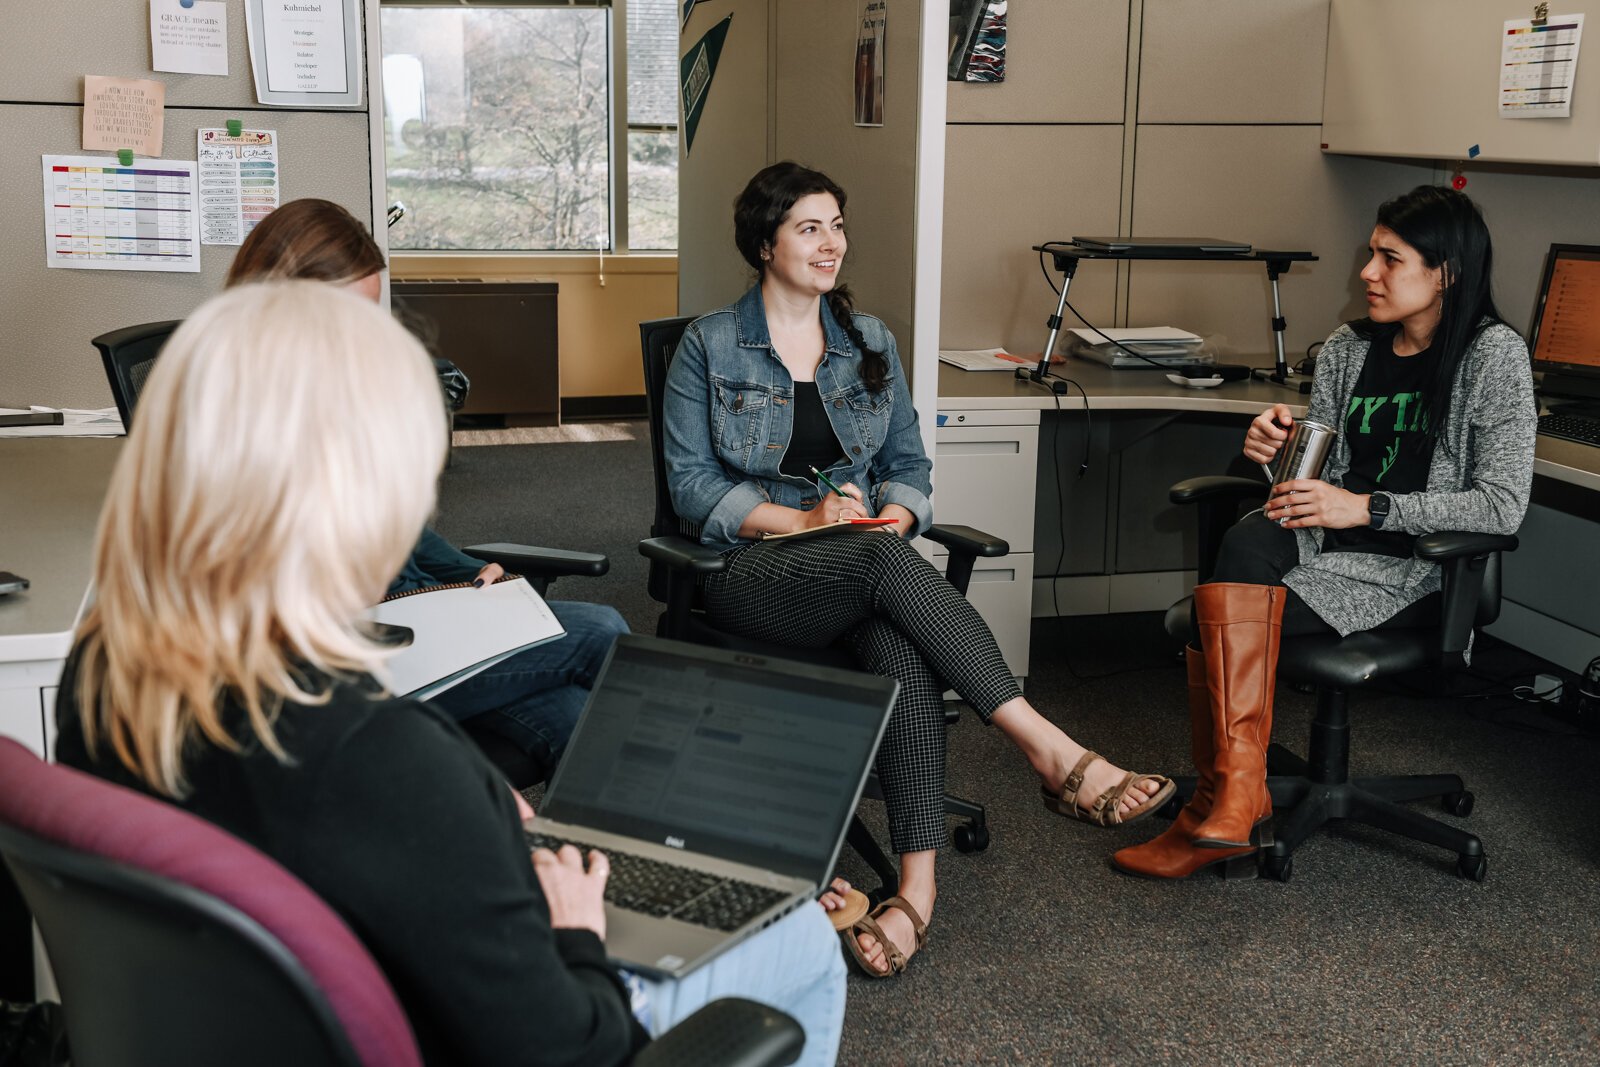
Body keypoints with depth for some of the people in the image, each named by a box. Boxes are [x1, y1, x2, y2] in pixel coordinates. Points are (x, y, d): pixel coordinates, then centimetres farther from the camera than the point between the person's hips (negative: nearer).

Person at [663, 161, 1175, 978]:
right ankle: (1053, 753, -41)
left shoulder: (870, 342, 16)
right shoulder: (709, 346, 4)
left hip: (867, 561, 3)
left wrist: (893, 513, -7)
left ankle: (918, 885, -44)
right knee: (885, 564, -37)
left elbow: (908, 465, 17)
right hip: (752, 571, -3)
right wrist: (803, 520, -15)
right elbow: (692, 484, -2)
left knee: (904, 647, -35)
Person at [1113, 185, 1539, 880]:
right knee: (1247, 541, -31)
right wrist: (1280, 449, -8)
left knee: (1218, 616, -26)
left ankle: (1221, 800, -13)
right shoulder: (1346, 349, 12)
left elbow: (1502, 506, -11)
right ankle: (1234, 798, -29)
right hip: (1325, 540, 5)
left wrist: (1367, 508, -17)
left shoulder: (1493, 355, -5)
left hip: (1414, 570, -5)